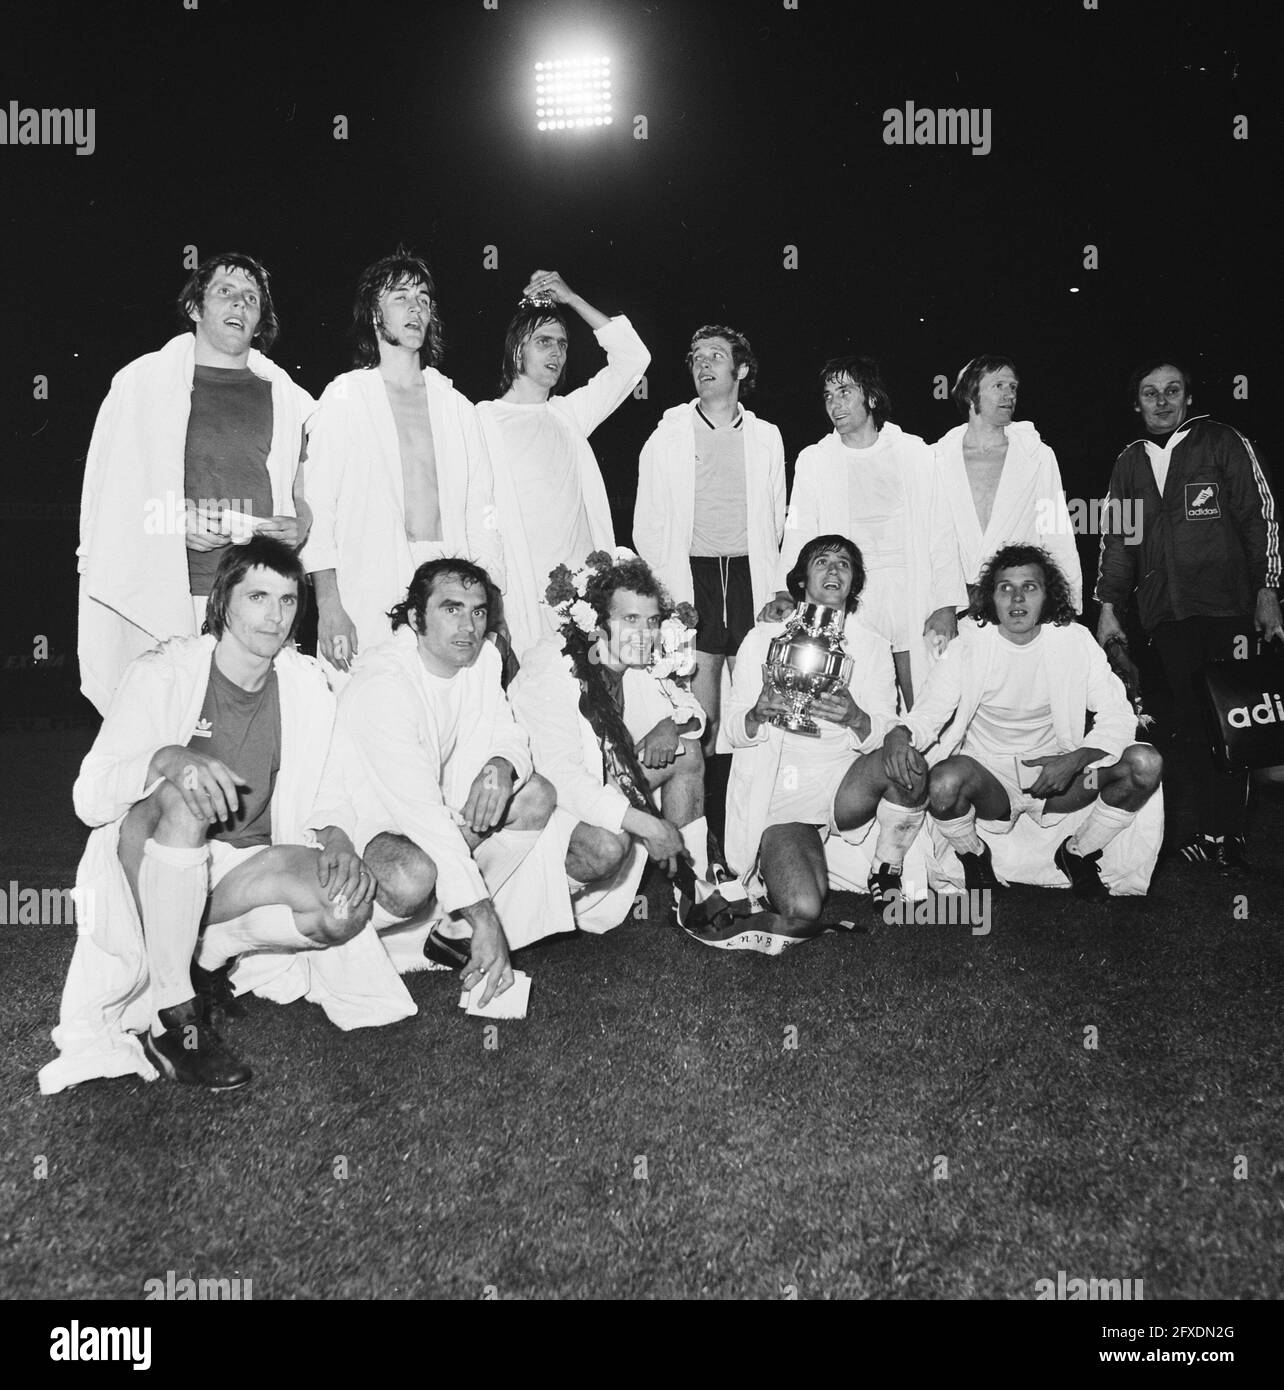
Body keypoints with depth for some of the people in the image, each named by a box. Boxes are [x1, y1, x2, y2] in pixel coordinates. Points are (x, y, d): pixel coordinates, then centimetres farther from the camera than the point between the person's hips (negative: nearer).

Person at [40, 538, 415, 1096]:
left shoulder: (307, 685, 1)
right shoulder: (163, 675, -10)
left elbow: (325, 793, 6)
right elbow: (88, 797, -17)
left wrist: (336, 835, -17)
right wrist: (166, 759, -38)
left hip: (247, 868, 3)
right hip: (145, 866, -3)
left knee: (351, 901, -25)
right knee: (180, 798, -36)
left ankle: (204, 953, -3)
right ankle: (172, 1014, -25)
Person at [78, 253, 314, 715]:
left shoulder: (288, 399, 17)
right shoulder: (141, 380, 11)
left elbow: (304, 497, 21)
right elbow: (106, 488, 9)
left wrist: (299, 528, -2)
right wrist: (173, 521, -9)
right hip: (165, 593, -1)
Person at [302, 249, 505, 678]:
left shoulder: (456, 406, 17)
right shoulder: (345, 398, 7)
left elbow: (480, 514, 13)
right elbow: (316, 510, -1)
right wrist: (328, 607, -11)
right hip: (368, 607, -2)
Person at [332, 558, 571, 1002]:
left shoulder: (481, 656, -4)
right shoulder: (383, 685, -29)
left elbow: (507, 733, 6)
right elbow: (422, 812, -34)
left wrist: (502, 764, -23)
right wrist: (484, 917, -34)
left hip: (439, 803, 8)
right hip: (360, 817, -8)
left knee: (537, 797, -7)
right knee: (414, 877, -38)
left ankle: (451, 930, -5)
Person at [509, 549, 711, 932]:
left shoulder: (638, 663, -5)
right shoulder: (551, 673, -28)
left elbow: (688, 707, 7)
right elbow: (561, 777, -34)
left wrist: (673, 724, -19)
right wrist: (648, 825, -35)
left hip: (600, 779, 8)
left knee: (686, 752, -4)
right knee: (609, 844, -34)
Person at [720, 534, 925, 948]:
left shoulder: (872, 647, 10)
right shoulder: (763, 639, 4)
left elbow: (884, 737, 1)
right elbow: (734, 732, 1)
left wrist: (855, 719, -22)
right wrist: (758, 714, -22)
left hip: (845, 783, 3)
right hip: (780, 793, -2)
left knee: (910, 768, -31)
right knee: (802, 912, -27)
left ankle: (888, 868, -3)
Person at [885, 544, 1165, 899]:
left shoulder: (1074, 641, -3)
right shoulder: (969, 644, -7)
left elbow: (1117, 714, -5)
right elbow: (928, 712, -11)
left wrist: (1076, 760, -24)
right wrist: (899, 734, -36)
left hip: (1055, 775, 2)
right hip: (987, 775, -2)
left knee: (1146, 763, -21)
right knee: (944, 783, -37)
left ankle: (1077, 853, 5)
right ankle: (974, 856, 0)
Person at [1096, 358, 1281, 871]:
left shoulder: (1223, 443, 6)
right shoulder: (1129, 464, 17)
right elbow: (1115, 539, 17)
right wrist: (1109, 608, 9)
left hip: (1228, 607, -3)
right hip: (1166, 615, 3)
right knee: (1189, 723, 2)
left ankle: (1227, 833, -1)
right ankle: (1212, 828, 8)